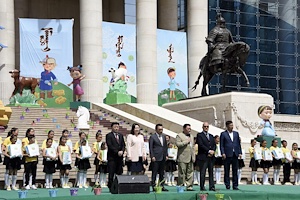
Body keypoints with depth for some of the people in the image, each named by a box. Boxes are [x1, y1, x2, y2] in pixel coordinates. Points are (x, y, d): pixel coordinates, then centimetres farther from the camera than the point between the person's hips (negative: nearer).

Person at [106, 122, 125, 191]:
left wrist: (122, 151, -7)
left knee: (119, 173, 3)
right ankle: (110, 187, -2)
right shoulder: (109, 135, -1)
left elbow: (123, 145, 13)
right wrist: (117, 152, -15)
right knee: (111, 174, -5)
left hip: (120, 157, 5)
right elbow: (110, 145, -10)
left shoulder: (120, 135, 18)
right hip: (112, 157, -5)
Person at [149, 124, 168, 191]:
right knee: (154, 173, -3)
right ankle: (153, 186, 0)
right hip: (156, 158, -6)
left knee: (162, 173, 10)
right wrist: (152, 156, -13)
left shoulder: (164, 136, 13)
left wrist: (166, 155, 10)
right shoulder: (152, 137, -5)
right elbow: (150, 148, -7)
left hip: (163, 158, 6)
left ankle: (161, 186, 15)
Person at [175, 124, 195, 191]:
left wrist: (193, 157, 15)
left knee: (190, 173, 5)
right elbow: (178, 144, -16)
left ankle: (189, 186, 8)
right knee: (182, 173, -5)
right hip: (182, 158, -7)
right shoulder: (179, 136, -2)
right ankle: (180, 186, -1)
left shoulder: (191, 137, 21)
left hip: (190, 158, 7)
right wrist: (186, 141, -13)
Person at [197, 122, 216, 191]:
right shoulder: (199, 135, 2)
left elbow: (214, 145, 15)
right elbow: (201, 145, -9)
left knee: (211, 172, 4)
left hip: (211, 157, 6)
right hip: (203, 157, -6)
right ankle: (202, 187, -3)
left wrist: (213, 151, -5)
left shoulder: (211, 136, 21)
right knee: (202, 172, -5)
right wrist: (208, 151, -13)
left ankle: (212, 186, 4)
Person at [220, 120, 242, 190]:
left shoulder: (236, 133, 14)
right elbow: (221, 145, -1)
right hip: (227, 155, -3)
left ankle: (235, 185, 6)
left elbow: (238, 144, 13)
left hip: (235, 154, 3)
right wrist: (223, 153, -11)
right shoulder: (223, 134, 2)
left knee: (235, 171, 3)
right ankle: (227, 185, 8)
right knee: (226, 171, 2)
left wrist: (240, 152, 5)